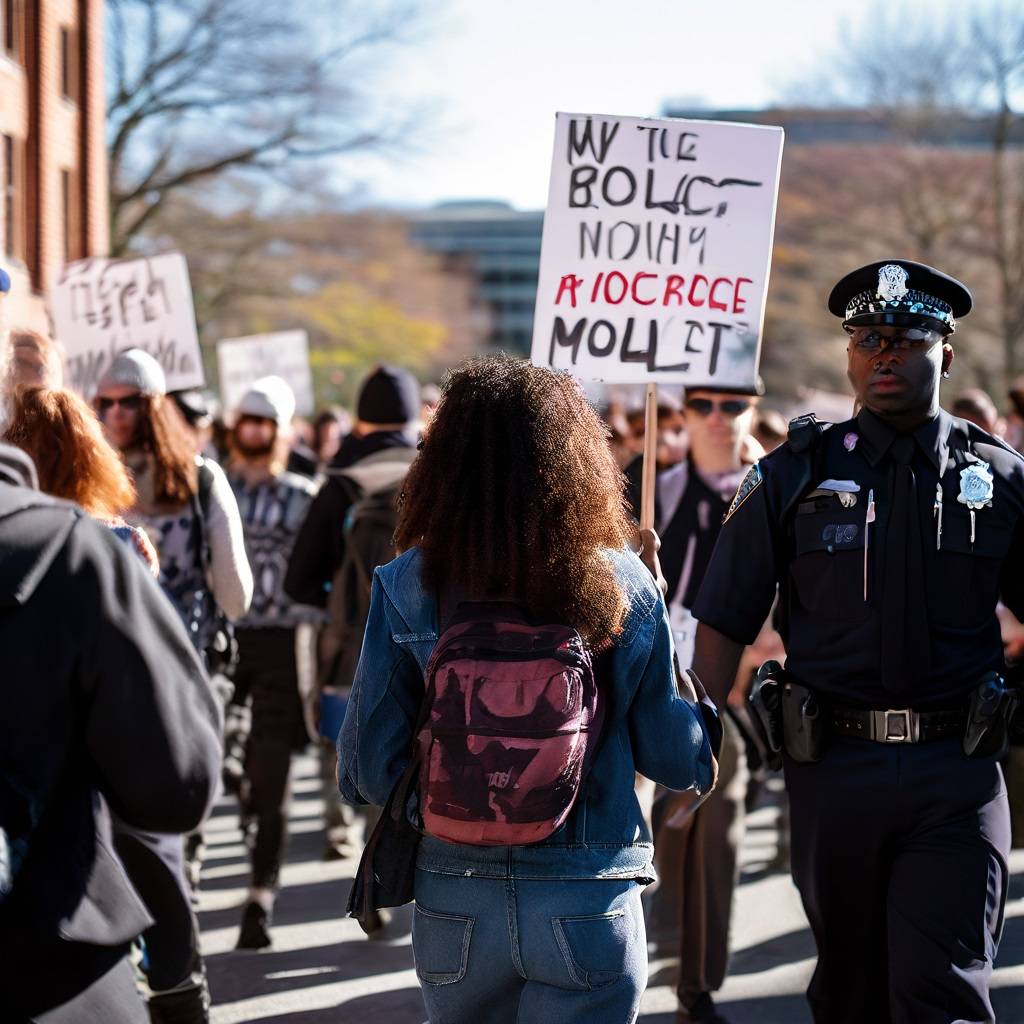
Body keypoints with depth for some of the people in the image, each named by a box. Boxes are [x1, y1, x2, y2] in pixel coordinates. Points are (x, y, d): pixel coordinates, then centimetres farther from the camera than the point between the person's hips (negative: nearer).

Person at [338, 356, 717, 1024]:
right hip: (589, 909, -1)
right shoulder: (626, 586, -7)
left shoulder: (407, 586, -9)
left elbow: (368, 773, -6)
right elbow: (678, 759, -1)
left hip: (454, 903, 2)